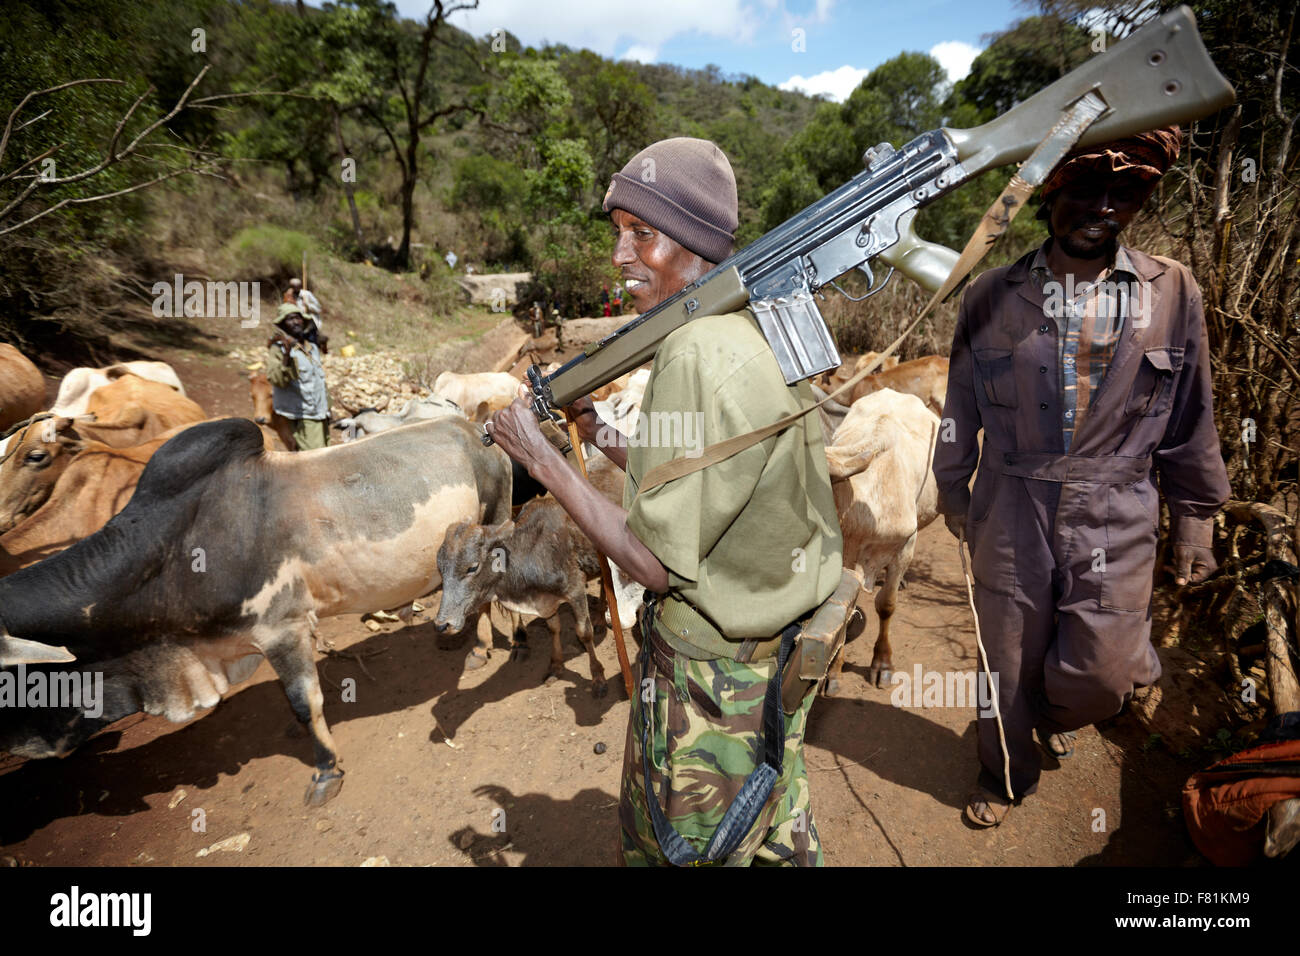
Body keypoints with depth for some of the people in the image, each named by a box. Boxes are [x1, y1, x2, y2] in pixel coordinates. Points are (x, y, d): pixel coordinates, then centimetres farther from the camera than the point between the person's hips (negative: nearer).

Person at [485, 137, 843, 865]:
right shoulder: (763, 333, 4)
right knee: (777, 839, 28)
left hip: (713, 681, -9)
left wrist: (541, 458, -16)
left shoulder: (700, 353, -25)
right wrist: (599, 435, 12)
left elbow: (657, 562, -23)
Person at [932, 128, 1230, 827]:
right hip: (1010, 521, 0)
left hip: (1115, 527, 1)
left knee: (1103, 676, 5)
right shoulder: (991, 296, -3)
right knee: (1010, 670, 13)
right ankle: (1004, 780, 41)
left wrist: (1194, 519, 9)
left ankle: (1056, 713, 44)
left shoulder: (1173, 294, 0)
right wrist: (953, 493, 12)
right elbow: (960, 409, 6)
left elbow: (1189, 421, 6)